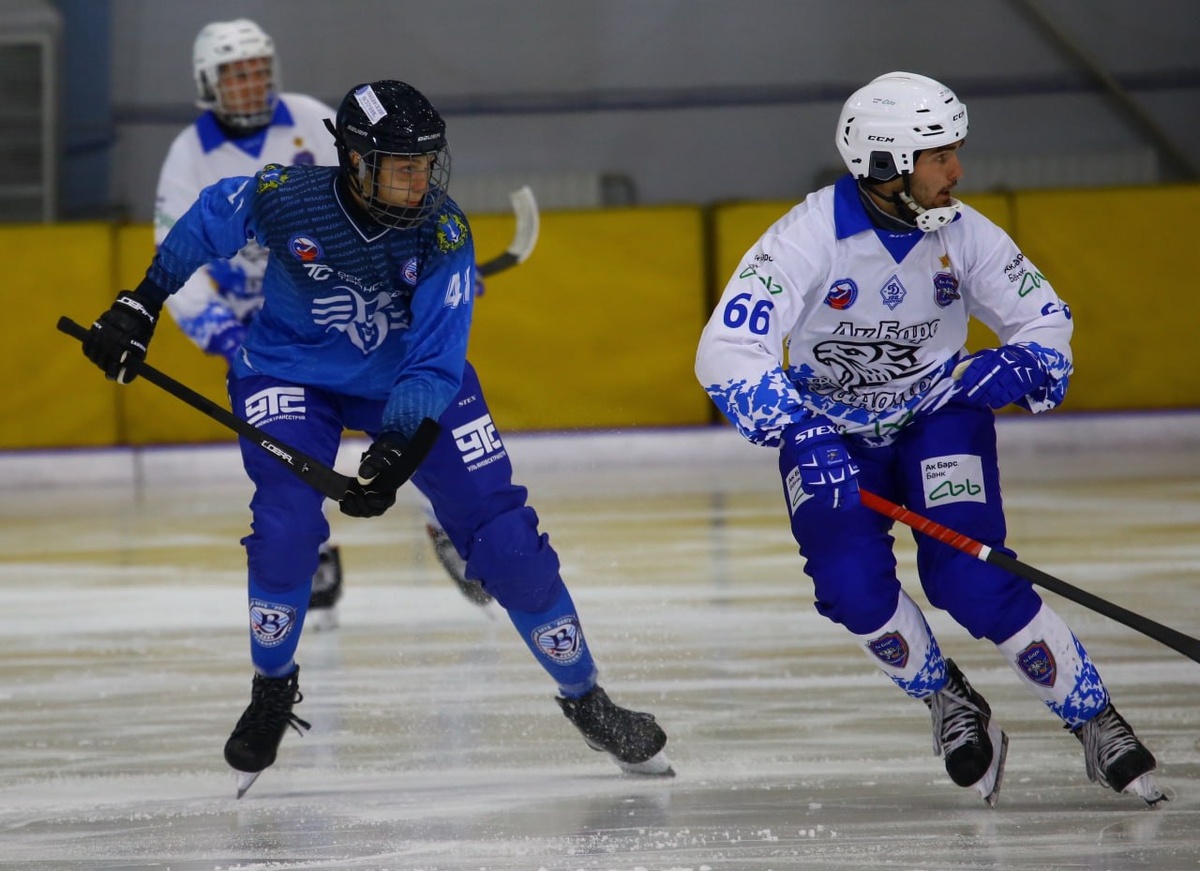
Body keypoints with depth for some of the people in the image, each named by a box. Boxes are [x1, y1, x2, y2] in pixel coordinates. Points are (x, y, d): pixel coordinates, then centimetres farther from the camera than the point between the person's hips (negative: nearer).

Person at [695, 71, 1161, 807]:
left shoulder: (963, 234, -13)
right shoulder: (808, 237, -25)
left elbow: (1043, 318, 1)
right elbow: (727, 353, -31)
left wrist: (1021, 368, -23)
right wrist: (797, 433, -43)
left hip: (939, 416, 1)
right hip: (828, 431, -1)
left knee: (973, 581, -18)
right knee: (854, 585, -21)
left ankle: (1097, 723, -6)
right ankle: (949, 703, 5)